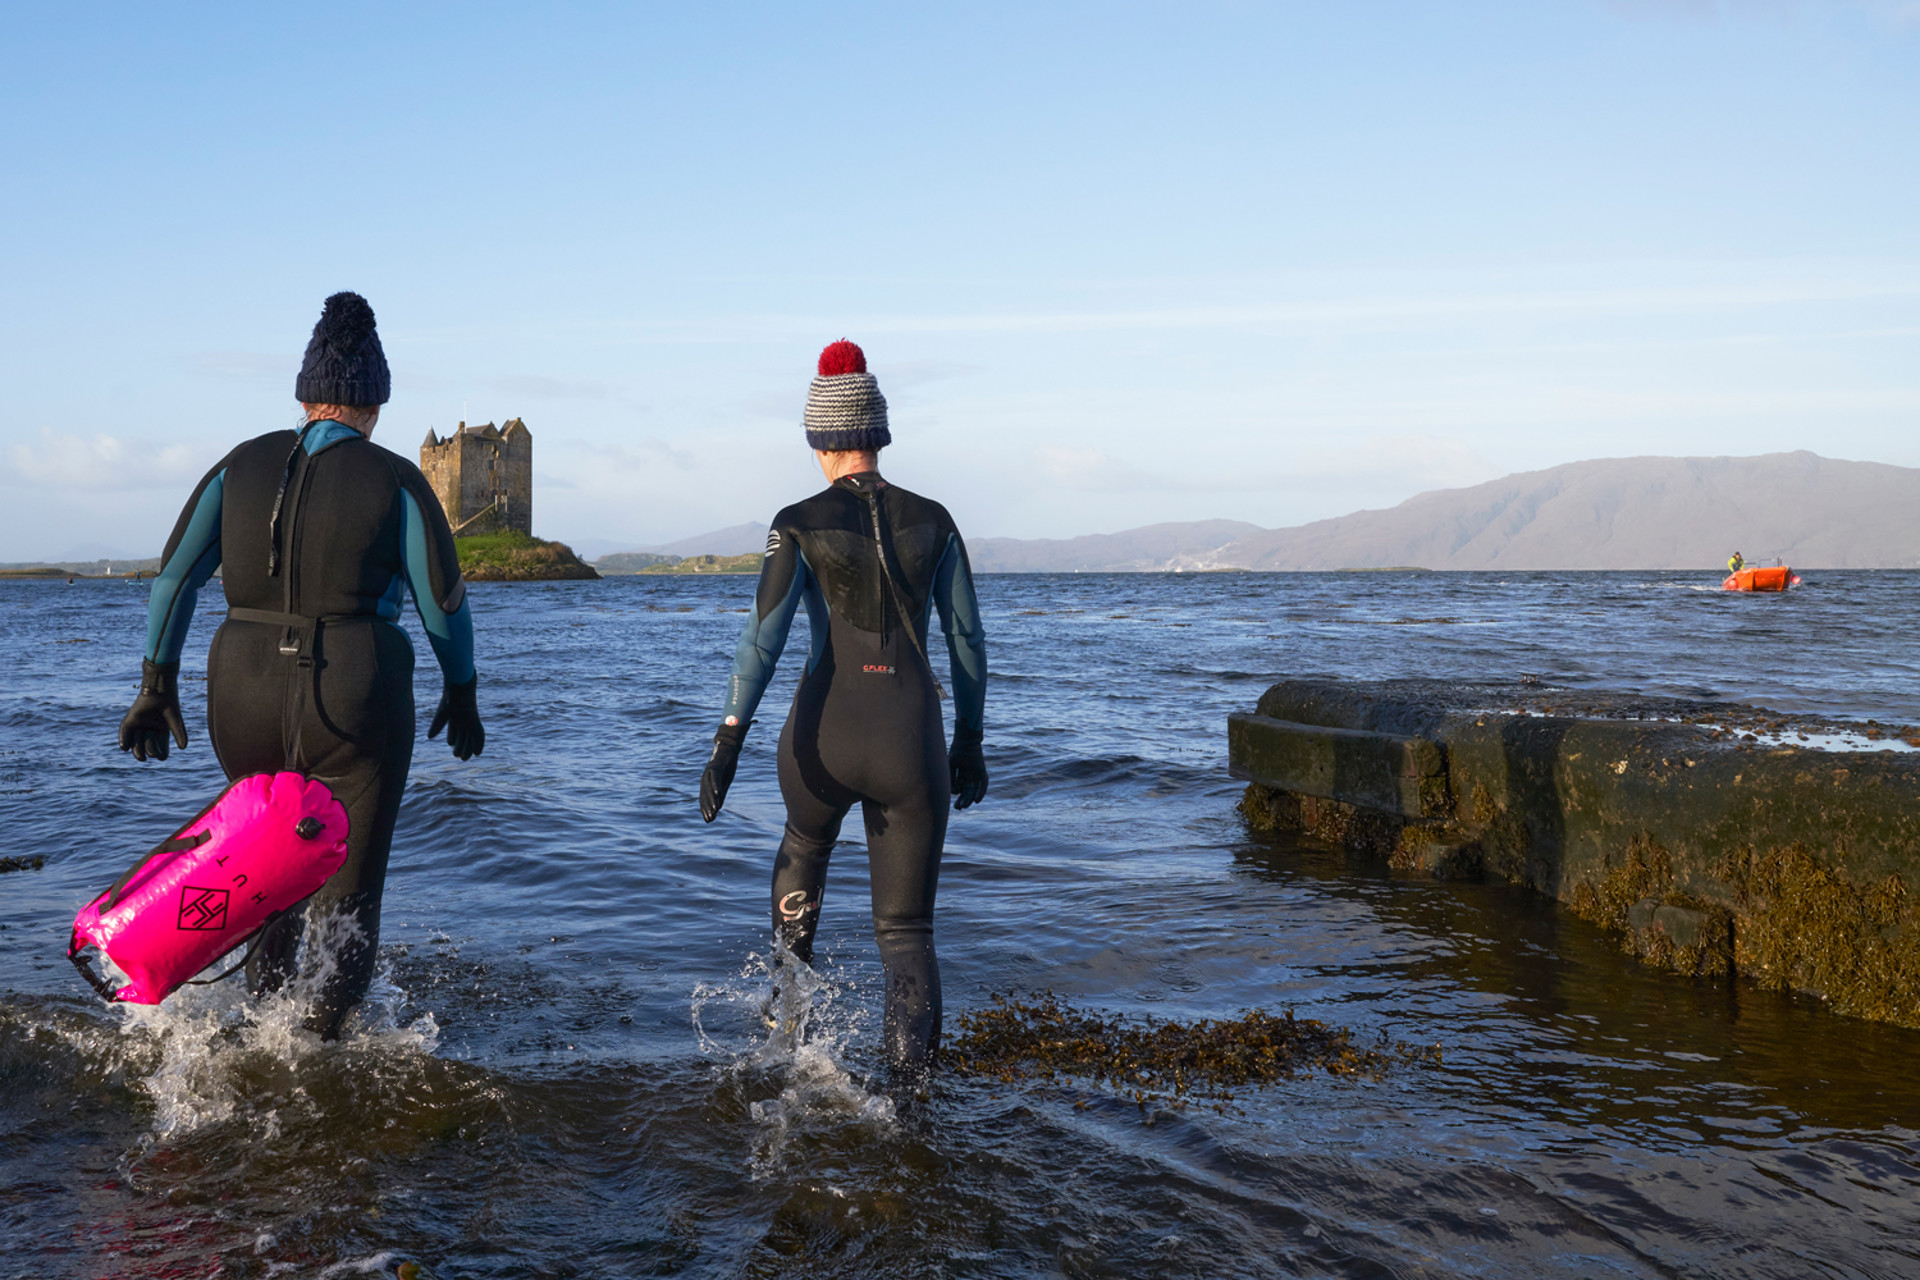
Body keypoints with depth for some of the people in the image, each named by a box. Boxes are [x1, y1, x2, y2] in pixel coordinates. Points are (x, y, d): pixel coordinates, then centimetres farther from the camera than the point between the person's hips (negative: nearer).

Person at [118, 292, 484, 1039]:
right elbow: (444, 603, -2)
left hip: (245, 699, 4)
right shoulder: (396, 484, -4)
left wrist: (157, 687, 8)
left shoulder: (241, 466, 5)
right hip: (357, 705, -3)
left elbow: (175, 576, 3)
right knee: (344, 893, 8)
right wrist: (461, 693, 12)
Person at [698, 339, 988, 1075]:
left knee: (805, 845, 37)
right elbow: (968, 640, 9)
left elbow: (764, 637, -13)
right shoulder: (932, 521, 6)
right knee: (906, 929, 10)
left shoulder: (800, 525, -3)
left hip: (826, 736, 0)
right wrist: (969, 742, 18)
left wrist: (729, 741, -15)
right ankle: (912, 1077, -11)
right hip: (912, 742, 1)